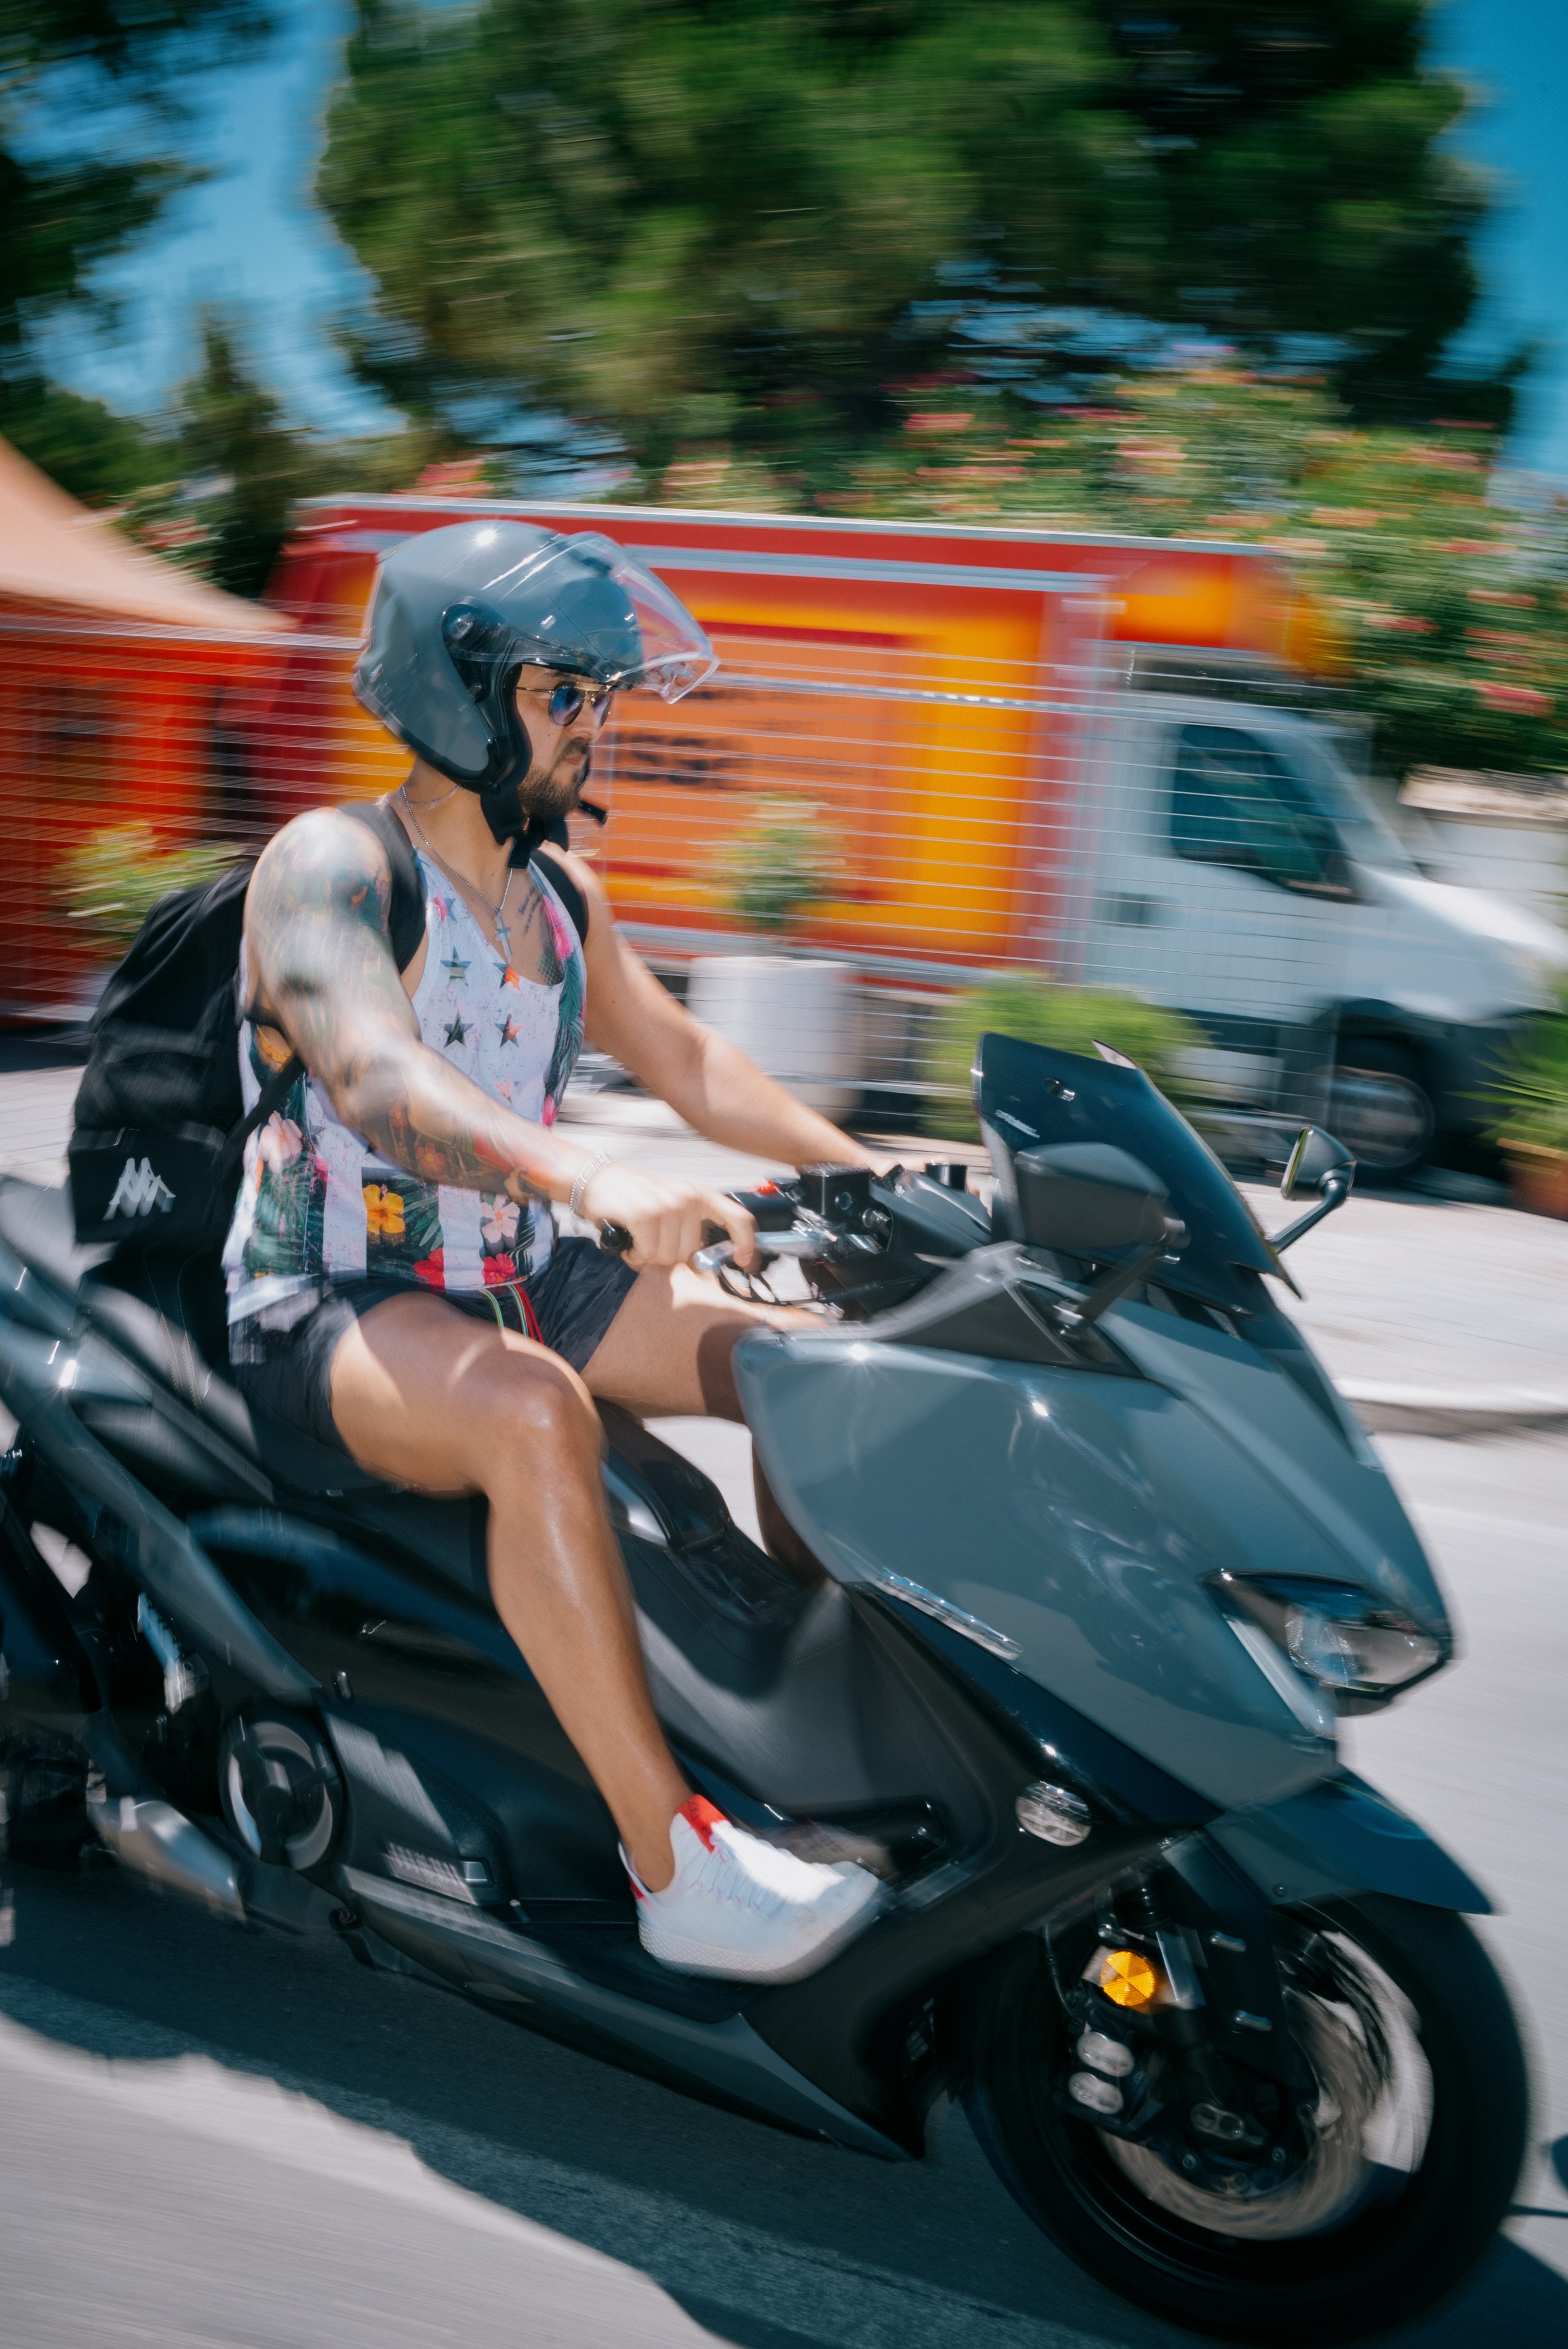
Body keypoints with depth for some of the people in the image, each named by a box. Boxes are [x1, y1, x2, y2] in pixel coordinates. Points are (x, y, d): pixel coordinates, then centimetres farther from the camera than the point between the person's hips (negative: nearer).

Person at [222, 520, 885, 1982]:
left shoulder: (559, 894, 11)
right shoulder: (329, 864, -14)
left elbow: (684, 1061, 18)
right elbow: (373, 1077, -33)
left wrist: (872, 1178, 7)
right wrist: (596, 1181, -49)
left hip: (515, 1276, 8)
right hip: (328, 1300, -8)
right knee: (531, 1414, -38)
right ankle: (674, 1863, -32)